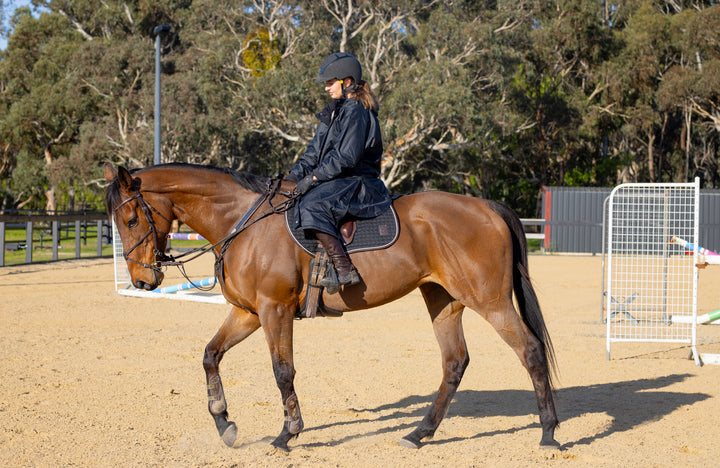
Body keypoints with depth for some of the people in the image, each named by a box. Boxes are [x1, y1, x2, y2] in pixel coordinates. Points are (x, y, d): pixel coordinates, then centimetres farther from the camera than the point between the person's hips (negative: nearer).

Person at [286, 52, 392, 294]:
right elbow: (316, 148, 17)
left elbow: (346, 157, -21)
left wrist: (314, 177, -20)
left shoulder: (356, 112, -14)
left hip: (358, 183, -11)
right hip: (338, 181, 11)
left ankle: (345, 270, -37)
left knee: (312, 206, -34)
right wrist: (296, 174, 5)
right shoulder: (335, 110, 18)